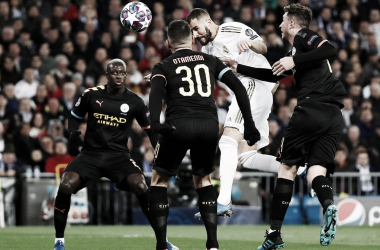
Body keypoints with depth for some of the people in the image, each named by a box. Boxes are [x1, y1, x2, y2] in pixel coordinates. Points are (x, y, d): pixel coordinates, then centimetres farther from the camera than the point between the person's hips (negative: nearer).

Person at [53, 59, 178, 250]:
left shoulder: (134, 101, -1)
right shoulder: (91, 95, -1)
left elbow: (150, 127, 10)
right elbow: (75, 116, 14)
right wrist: (73, 133, -7)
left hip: (118, 155, 0)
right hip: (91, 154, 0)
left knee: (140, 186, -25)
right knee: (65, 185, -23)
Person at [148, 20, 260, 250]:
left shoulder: (163, 67, 17)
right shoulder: (210, 61, 24)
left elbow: (156, 91, -6)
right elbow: (239, 88, 13)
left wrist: (155, 122, -22)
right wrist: (249, 125, 12)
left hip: (178, 125, -2)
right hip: (209, 125, 2)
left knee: (159, 180, 18)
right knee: (203, 180, 25)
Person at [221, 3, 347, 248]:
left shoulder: (302, 36, 3)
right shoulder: (297, 50, 30)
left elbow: (330, 50, -16)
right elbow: (273, 75, 40)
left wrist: (294, 61, -15)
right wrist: (238, 67, 44)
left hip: (311, 107, -8)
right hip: (334, 116, 8)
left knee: (288, 167, 3)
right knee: (316, 171, 0)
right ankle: (328, 205, -35)